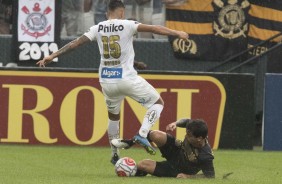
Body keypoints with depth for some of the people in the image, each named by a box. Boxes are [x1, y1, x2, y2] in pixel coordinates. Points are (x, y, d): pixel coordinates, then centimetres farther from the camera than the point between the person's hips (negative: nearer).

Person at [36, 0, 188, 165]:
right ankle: (142, 134, -10)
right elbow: (153, 28, -13)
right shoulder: (126, 25, -6)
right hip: (127, 79, -5)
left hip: (107, 82, 5)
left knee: (113, 116, 27)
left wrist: (52, 56, 8)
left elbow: (76, 43, 4)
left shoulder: (98, 29, 4)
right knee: (158, 102, 10)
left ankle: (115, 155, 28)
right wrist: (177, 33, -12)